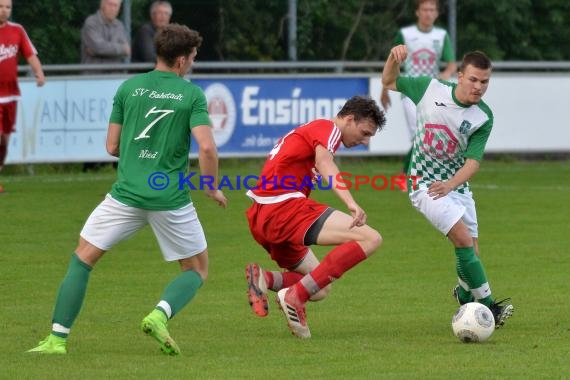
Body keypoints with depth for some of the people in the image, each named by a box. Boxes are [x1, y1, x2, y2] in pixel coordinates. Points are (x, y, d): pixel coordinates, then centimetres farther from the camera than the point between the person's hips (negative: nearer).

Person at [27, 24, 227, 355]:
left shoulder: (129, 88, 6)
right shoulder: (192, 94, -2)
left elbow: (112, 146, 11)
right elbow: (207, 146, -14)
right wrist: (212, 188, 2)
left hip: (127, 192, 2)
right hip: (171, 199, -2)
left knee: (83, 259, 16)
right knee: (197, 270, 16)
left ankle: (57, 339, 5)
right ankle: (159, 315, -12)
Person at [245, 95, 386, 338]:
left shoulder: (310, 130, 28)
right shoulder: (328, 128, -2)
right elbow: (324, 162, -23)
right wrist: (351, 203, -38)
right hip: (285, 206, -10)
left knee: (320, 289, 18)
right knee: (370, 239, -20)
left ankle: (263, 279, -5)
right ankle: (296, 297, -23)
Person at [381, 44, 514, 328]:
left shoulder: (483, 118, -10)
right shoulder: (430, 89, -11)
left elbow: (473, 162, -15)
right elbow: (389, 82, 3)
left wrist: (450, 184, -32)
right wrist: (394, 59, -17)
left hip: (457, 185, 3)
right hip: (424, 184, -3)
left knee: (470, 252, 8)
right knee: (464, 239, -20)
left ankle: (465, 295, 42)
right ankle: (488, 306, -18)